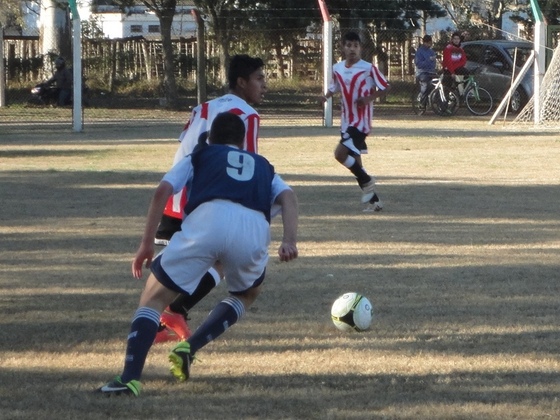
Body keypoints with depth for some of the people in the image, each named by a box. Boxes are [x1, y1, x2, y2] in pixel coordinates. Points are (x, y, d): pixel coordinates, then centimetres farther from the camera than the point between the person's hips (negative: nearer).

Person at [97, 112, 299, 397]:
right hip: (254, 229, 2)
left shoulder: (199, 156, 32)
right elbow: (287, 196, 16)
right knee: (247, 294, 34)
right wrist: (289, 241, 4)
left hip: (207, 219, -2)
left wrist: (146, 244, 16)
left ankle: (130, 378, -9)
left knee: (154, 297, 10)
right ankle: (189, 349, 16)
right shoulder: (262, 166, 38)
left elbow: (163, 191, 15)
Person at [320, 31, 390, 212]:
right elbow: (334, 87, 22)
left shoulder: (368, 68, -11)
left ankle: (366, 180, 0)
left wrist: (369, 98, -19)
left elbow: (386, 87, -5)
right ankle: (373, 200, 19)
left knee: (341, 153, -21)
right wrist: (327, 96, 1)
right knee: (353, 158, 9)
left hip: (361, 120, -7)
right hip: (347, 120, 7)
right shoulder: (337, 68, 6)